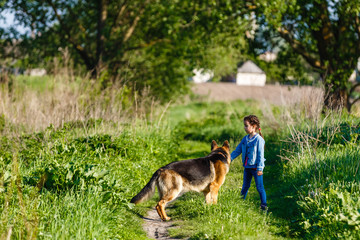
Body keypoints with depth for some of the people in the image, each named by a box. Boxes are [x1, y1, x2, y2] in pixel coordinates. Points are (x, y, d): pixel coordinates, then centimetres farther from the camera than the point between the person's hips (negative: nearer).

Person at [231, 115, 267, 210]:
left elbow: (260, 155, -15)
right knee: (245, 186, 16)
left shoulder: (259, 139, -14)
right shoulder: (245, 139, 7)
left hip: (255, 168, -7)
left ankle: (264, 205, 6)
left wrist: (259, 168, -18)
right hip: (247, 167, 7)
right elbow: (237, 150, 12)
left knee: (259, 187, -1)